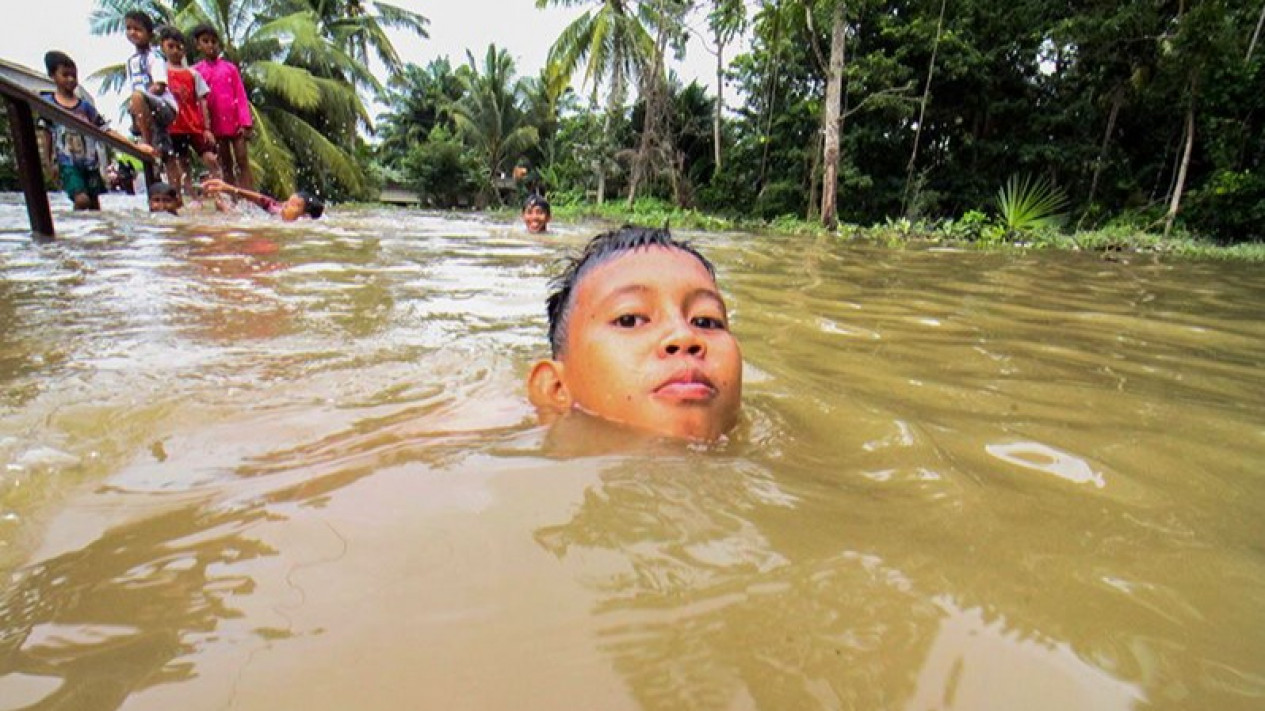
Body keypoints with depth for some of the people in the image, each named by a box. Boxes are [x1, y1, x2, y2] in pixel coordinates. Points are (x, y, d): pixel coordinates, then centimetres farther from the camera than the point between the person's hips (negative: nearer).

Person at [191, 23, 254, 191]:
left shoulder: (230, 67, 6)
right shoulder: (196, 71, 5)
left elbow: (241, 96, 2)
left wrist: (246, 122, -8)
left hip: (235, 121, 0)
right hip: (215, 124, 1)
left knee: (243, 162, -3)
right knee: (226, 166, 4)